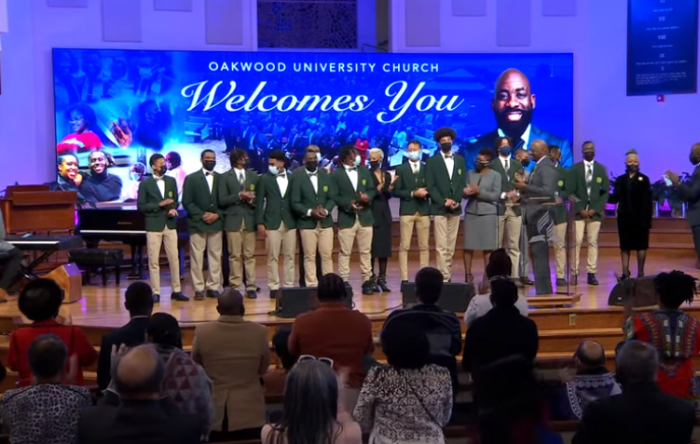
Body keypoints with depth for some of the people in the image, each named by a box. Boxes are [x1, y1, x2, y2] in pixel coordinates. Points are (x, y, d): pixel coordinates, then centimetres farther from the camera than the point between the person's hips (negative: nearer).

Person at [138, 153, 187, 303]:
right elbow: (141, 206, -6)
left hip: (170, 225, 4)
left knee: (174, 259, 5)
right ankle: (156, 293, 7)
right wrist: (160, 204, -15)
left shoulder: (171, 181, 9)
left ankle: (176, 290, 12)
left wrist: (173, 209, -9)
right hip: (154, 226, -3)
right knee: (154, 261, 1)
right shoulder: (145, 184, -3)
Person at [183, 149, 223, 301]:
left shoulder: (221, 178, 10)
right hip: (197, 223, -2)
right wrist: (202, 215, -12)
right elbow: (187, 202, -3)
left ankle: (214, 287, 11)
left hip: (216, 223, 3)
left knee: (215, 257, 5)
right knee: (197, 257, -2)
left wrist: (217, 214, -9)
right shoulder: (191, 178, 2)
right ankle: (199, 288, 3)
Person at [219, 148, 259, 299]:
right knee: (235, 255, 0)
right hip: (233, 220, -2)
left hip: (250, 220, 2)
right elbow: (222, 200, -4)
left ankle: (251, 287, 5)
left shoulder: (253, 176, 12)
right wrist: (239, 196, -13)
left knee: (250, 255, 3)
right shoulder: (225, 177, 3)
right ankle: (235, 287, 5)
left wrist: (251, 199, -12)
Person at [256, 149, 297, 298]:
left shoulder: (292, 178, 7)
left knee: (289, 256, 4)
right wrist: (260, 223, -5)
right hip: (272, 223, -2)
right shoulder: (264, 178, 2)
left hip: (290, 223, 2)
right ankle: (274, 287, 5)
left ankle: (288, 286, 11)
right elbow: (259, 202, 1)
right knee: (273, 257, 0)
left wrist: (298, 220, 4)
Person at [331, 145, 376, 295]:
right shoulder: (336, 174, -1)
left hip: (365, 217, 4)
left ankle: (367, 281, 11)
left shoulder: (365, 171, 12)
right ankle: (344, 281, 6)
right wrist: (349, 203, -19)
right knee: (344, 252, 0)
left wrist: (368, 197, -13)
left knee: (366, 251, 6)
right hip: (346, 218, -3)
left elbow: (372, 189, 10)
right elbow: (334, 196, -6)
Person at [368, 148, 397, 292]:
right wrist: (379, 187, -24)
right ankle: (372, 279, -1)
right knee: (372, 248, -6)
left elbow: (388, 195, 5)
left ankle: (382, 279, 9)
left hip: (384, 214, 5)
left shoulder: (386, 175, 11)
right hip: (371, 213, -5)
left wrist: (391, 186, -14)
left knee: (385, 247, 4)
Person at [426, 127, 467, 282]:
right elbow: (430, 186, -5)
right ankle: (444, 277, -8)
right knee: (442, 246, -8)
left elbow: (463, 184, 8)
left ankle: (447, 275, 11)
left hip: (455, 208, 4)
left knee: (451, 246, 6)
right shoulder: (432, 161, 1)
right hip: (439, 208, -4)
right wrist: (444, 202, -14)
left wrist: (455, 201, -7)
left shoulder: (460, 160, 12)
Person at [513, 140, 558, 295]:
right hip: (535, 216, 10)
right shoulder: (540, 166, 18)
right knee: (538, 255, 13)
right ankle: (544, 290, 19)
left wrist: (525, 187, -20)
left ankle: (543, 291, -8)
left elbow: (548, 191, -24)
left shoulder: (546, 167, -12)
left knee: (540, 255, -10)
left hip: (541, 217, -10)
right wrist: (524, 187, 3)